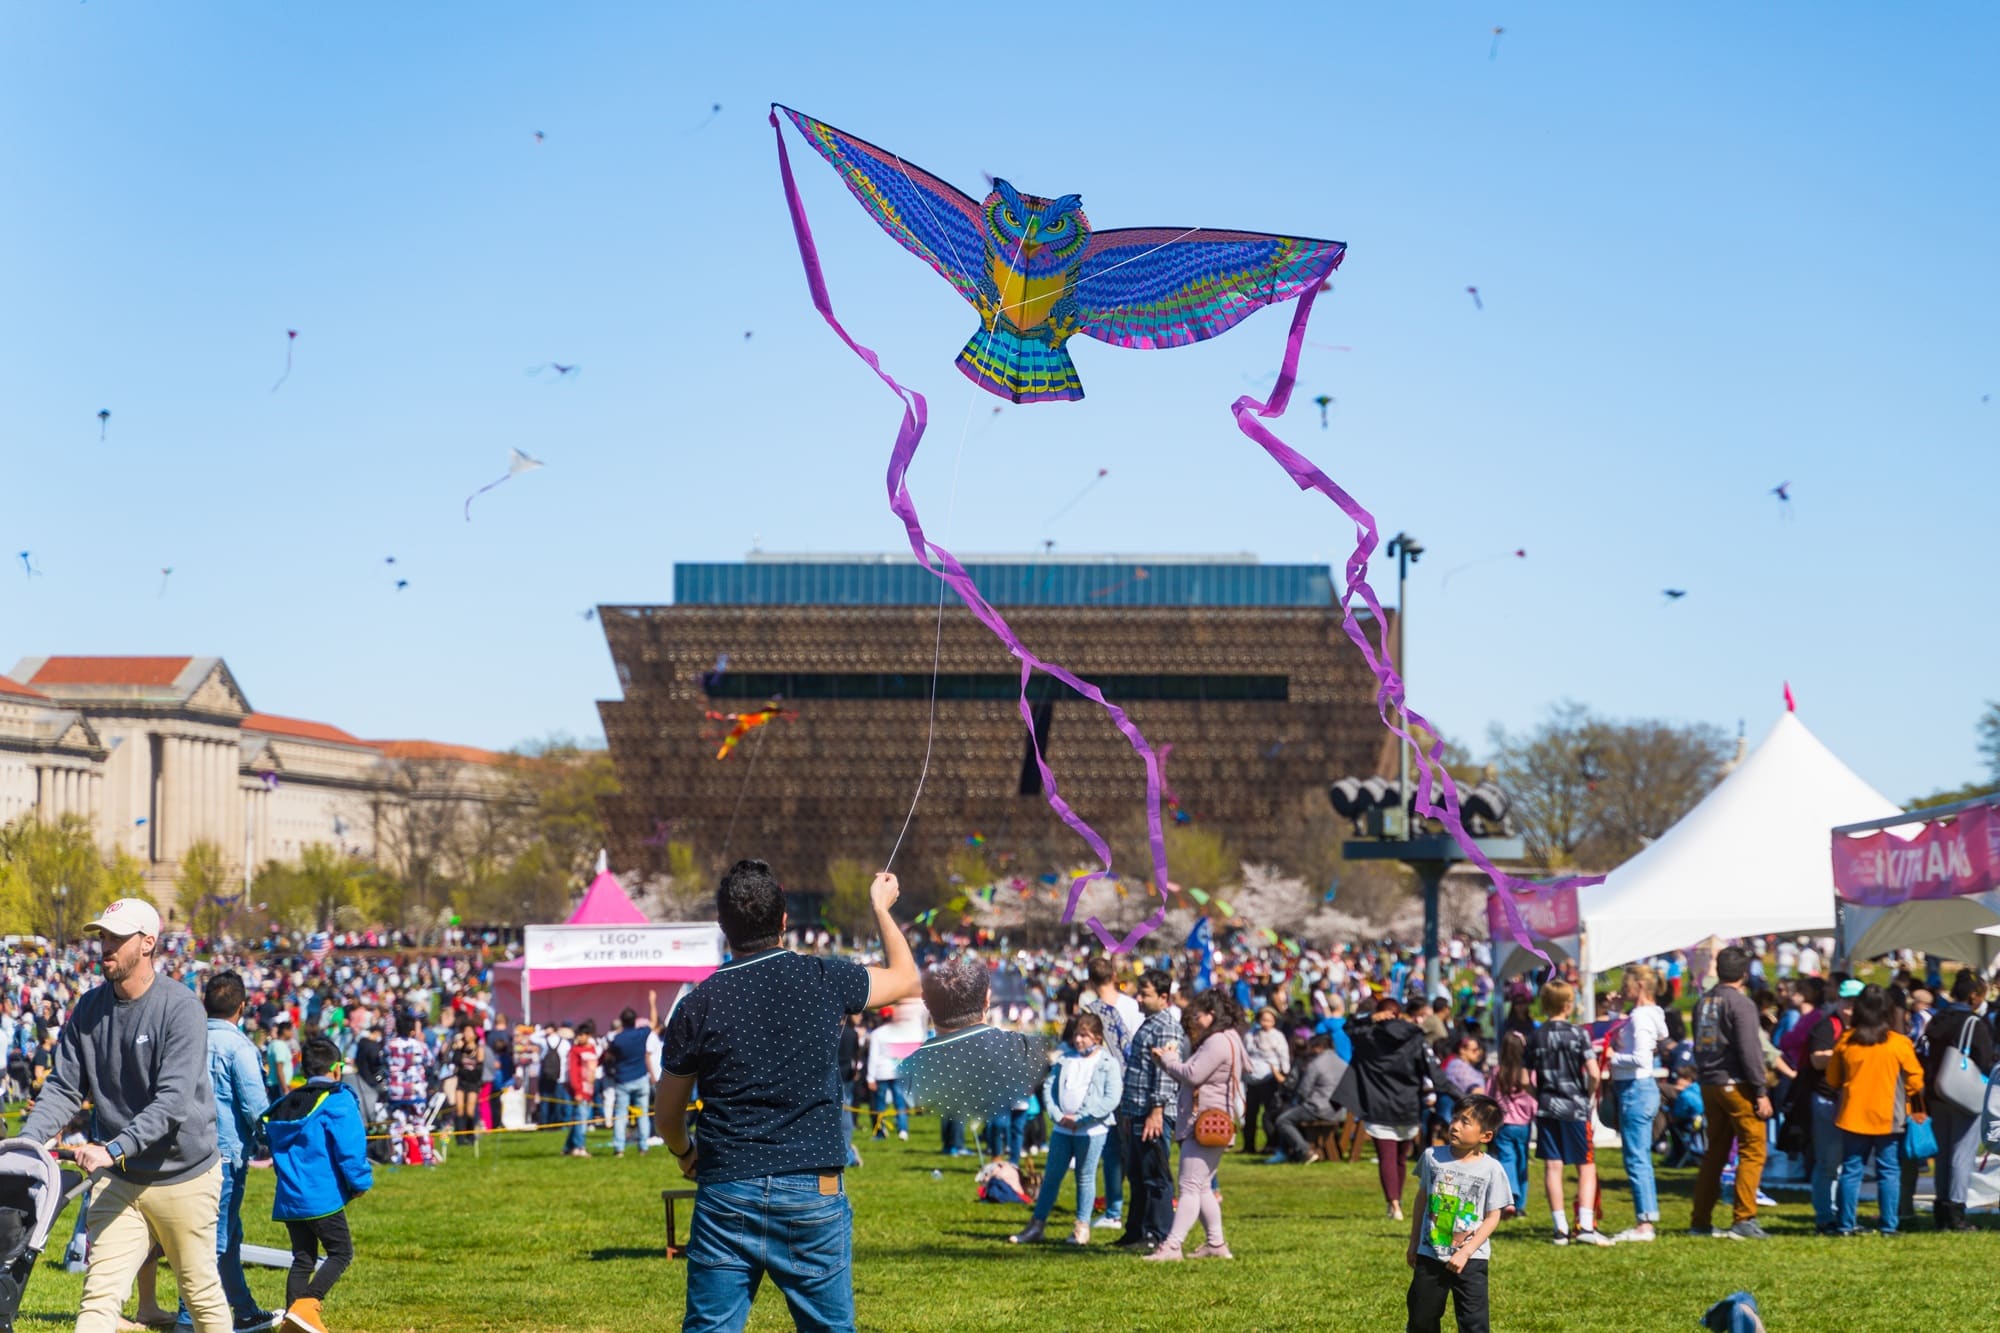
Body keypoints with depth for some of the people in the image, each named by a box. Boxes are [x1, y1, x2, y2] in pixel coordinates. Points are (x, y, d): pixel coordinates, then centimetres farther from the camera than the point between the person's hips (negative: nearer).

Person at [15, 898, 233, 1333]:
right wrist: (25, 1142, -14)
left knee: (201, 1291, 8)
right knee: (100, 1293, -6)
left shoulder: (180, 1008, -15)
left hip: (183, 1175, -4)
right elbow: (63, 1088, 3)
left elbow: (173, 1100, -24)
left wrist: (114, 1148, -35)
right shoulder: (90, 1007, 3)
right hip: (117, 1180, 4)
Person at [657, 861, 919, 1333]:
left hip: (726, 1197, 0)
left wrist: (684, 1153, 31)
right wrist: (881, 908, 35)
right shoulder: (824, 979, -2)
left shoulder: (698, 1006, -2)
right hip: (813, 1192, 0)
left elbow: (669, 1112, 9)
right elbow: (905, 979, 19)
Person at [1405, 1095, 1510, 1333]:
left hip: (1471, 1260, -3)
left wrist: (1465, 1252, -14)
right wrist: (1413, 1243, 13)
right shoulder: (1432, 1156, -2)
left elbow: (1493, 1217, -7)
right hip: (1429, 1254, 3)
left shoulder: (1491, 1170, -10)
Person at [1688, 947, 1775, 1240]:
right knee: (1752, 1150, -4)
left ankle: (1700, 1222, 14)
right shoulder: (1740, 1003, -12)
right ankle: (1744, 1219, -12)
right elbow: (1748, 1050, -17)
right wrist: (1761, 1092, -14)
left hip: (1709, 1084, 8)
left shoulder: (1703, 1003, 12)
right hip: (1736, 1084, -8)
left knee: (1715, 1153, 14)